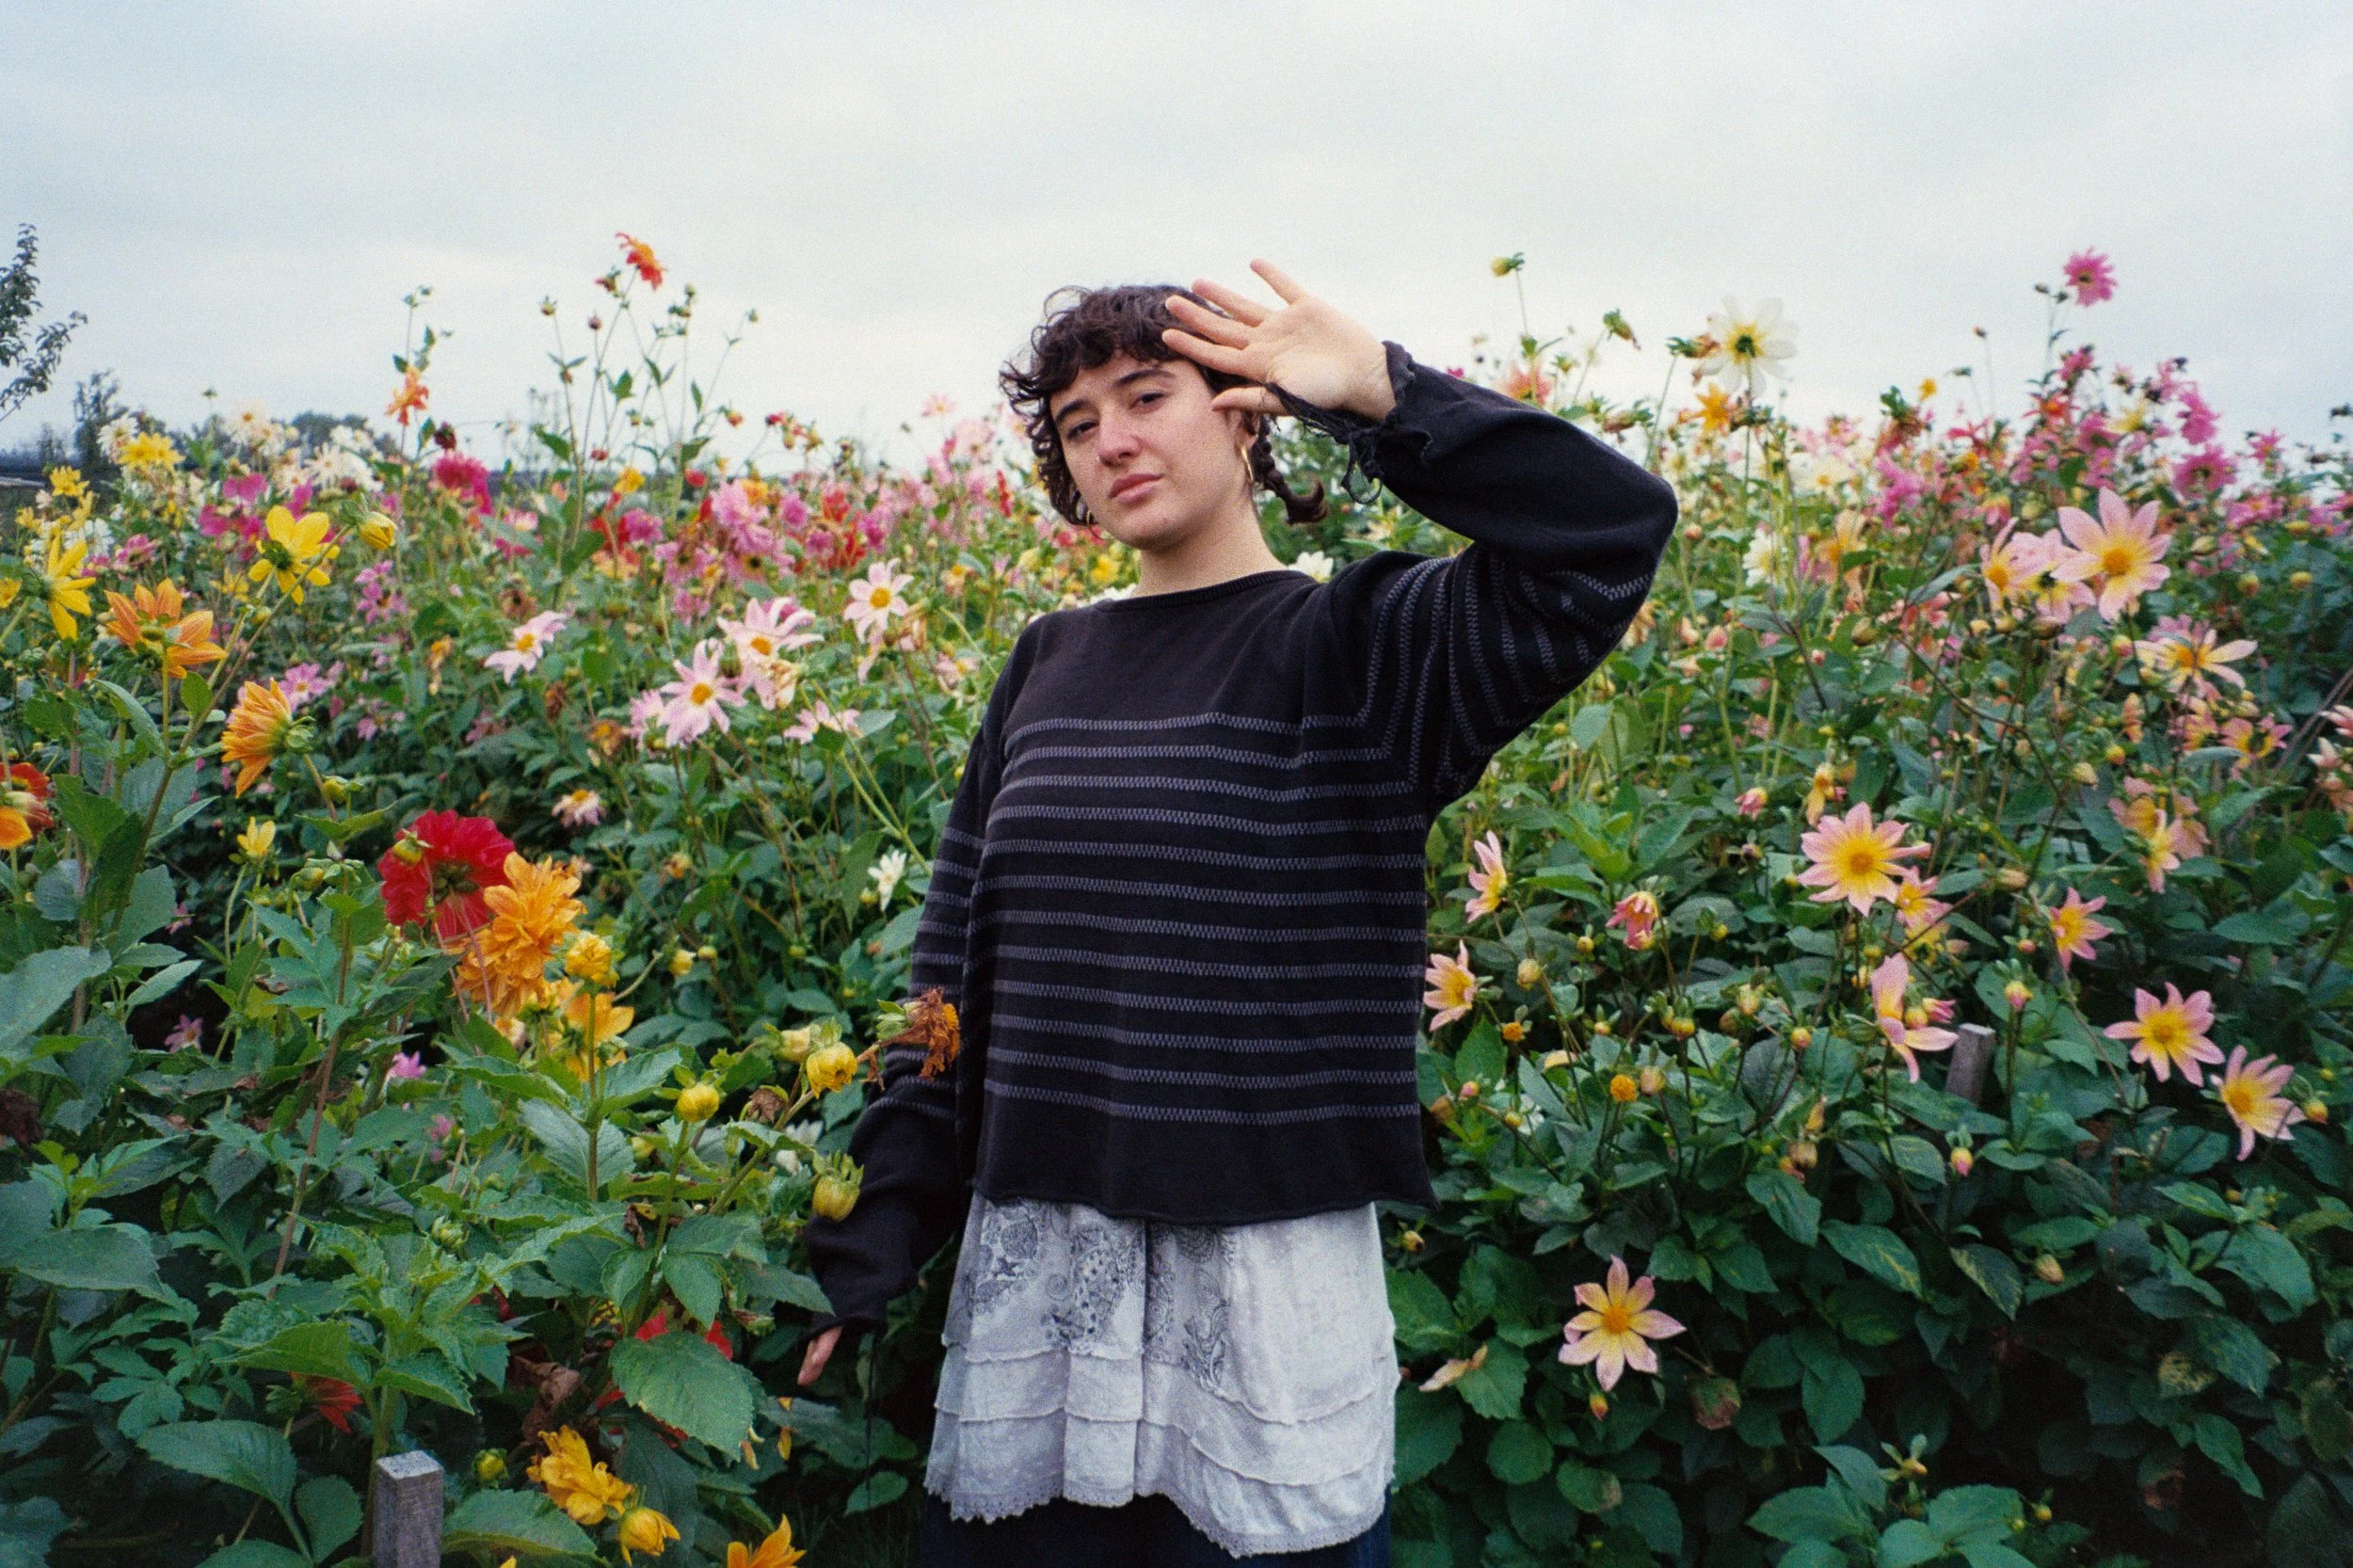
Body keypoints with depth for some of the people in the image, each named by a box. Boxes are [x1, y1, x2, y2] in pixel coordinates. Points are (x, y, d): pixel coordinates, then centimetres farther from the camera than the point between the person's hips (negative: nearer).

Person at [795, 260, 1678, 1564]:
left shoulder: (1360, 646, -6)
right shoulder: (1047, 665, 8)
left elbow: (1614, 534, -21)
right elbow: (951, 964, 9)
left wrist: (1380, 395, -21)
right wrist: (871, 1243, 8)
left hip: (1272, 1268, -4)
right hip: (1025, 1263, 5)